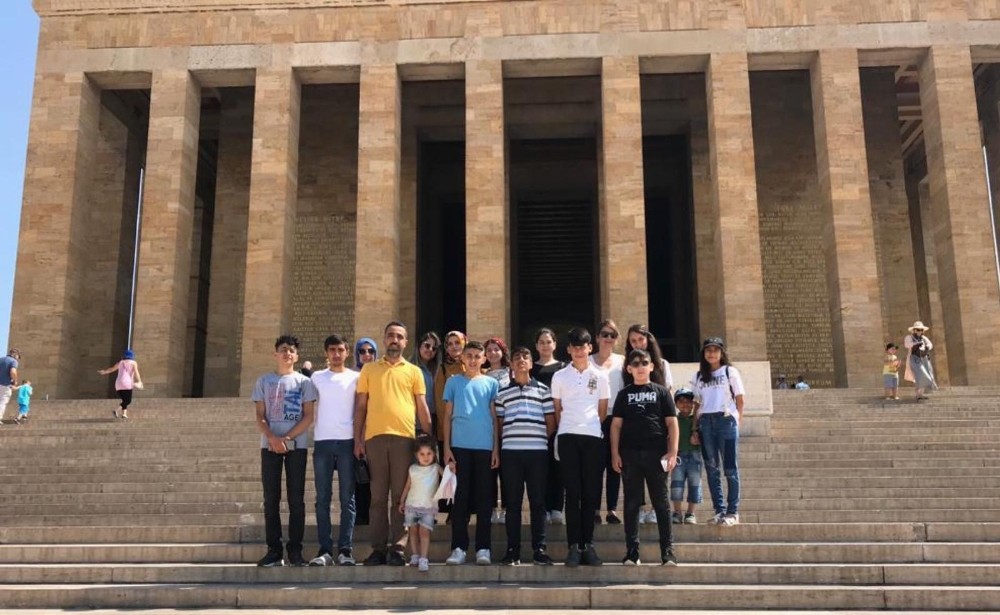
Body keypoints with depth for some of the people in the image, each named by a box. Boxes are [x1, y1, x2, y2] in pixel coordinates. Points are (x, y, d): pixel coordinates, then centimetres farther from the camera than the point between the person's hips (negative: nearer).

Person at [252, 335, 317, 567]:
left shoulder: (304, 382, 8)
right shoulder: (264, 381, 12)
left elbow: (308, 417, 1)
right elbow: (260, 417, 6)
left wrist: (287, 438, -11)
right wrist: (273, 438, -12)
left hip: (297, 445, -1)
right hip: (269, 445, 1)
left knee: (296, 499, -1)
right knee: (271, 499, 1)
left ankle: (295, 550, 3)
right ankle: (274, 550, 5)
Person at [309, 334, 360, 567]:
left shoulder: (355, 377, 7)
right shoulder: (316, 377, 13)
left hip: (347, 441, -1)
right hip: (322, 441, 2)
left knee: (347, 498, -1)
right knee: (323, 498, 1)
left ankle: (345, 550, 0)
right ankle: (325, 550, 3)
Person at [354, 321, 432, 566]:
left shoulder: (414, 371, 11)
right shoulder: (369, 369, 13)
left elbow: (422, 407, 10)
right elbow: (360, 406, 11)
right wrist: (357, 439, 4)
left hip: (404, 437, -1)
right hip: (375, 437, 1)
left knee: (401, 496, -1)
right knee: (378, 496, 3)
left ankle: (398, 548, 3)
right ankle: (378, 548, 7)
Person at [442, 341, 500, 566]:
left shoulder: (492, 383, 9)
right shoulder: (453, 382, 8)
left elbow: (495, 418, 8)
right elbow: (447, 416, 8)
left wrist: (496, 448, 1)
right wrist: (446, 447, 0)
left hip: (485, 447, 0)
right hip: (460, 446, 0)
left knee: (484, 497, 3)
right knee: (461, 496, 1)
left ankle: (483, 548, 8)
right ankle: (458, 547, 5)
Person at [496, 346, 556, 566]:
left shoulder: (543, 390, 10)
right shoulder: (503, 392, 11)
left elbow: (551, 424, 11)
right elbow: (499, 424, 12)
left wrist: (539, 438, 3)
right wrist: (501, 445, 2)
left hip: (538, 451, 0)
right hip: (510, 451, 0)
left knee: (537, 502, 2)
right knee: (513, 502, 3)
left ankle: (539, 549, 6)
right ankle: (513, 550, 7)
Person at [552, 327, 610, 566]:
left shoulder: (600, 376, 9)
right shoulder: (559, 376, 8)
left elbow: (603, 409, 13)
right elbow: (557, 409, 12)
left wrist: (592, 427, 8)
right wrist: (566, 429, 8)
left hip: (593, 437, 1)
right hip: (568, 437, -1)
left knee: (591, 492, 2)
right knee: (573, 492, -3)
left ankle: (588, 544, 9)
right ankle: (574, 546, -1)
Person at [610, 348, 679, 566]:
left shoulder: (661, 392, 9)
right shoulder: (624, 394, 13)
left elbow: (672, 423, 5)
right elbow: (616, 424, 9)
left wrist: (672, 452, -5)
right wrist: (615, 453, 0)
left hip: (656, 454, -1)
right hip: (630, 454, 1)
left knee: (661, 503, 1)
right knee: (631, 504, 4)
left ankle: (668, 552, 4)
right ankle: (632, 552, 8)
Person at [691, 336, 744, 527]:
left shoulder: (730, 372, 7)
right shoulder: (699, 376, 15)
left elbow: (739, 399, 4)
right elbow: (697, 404, 13)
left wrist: (737, 422, -4)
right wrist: (695, 428, 4)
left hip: (726, 420, -4)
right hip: (705, 422, 4)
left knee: (730, 468, -2)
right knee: (711, 468, 5)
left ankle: (732, 512, 1)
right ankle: (719, 511, 11)